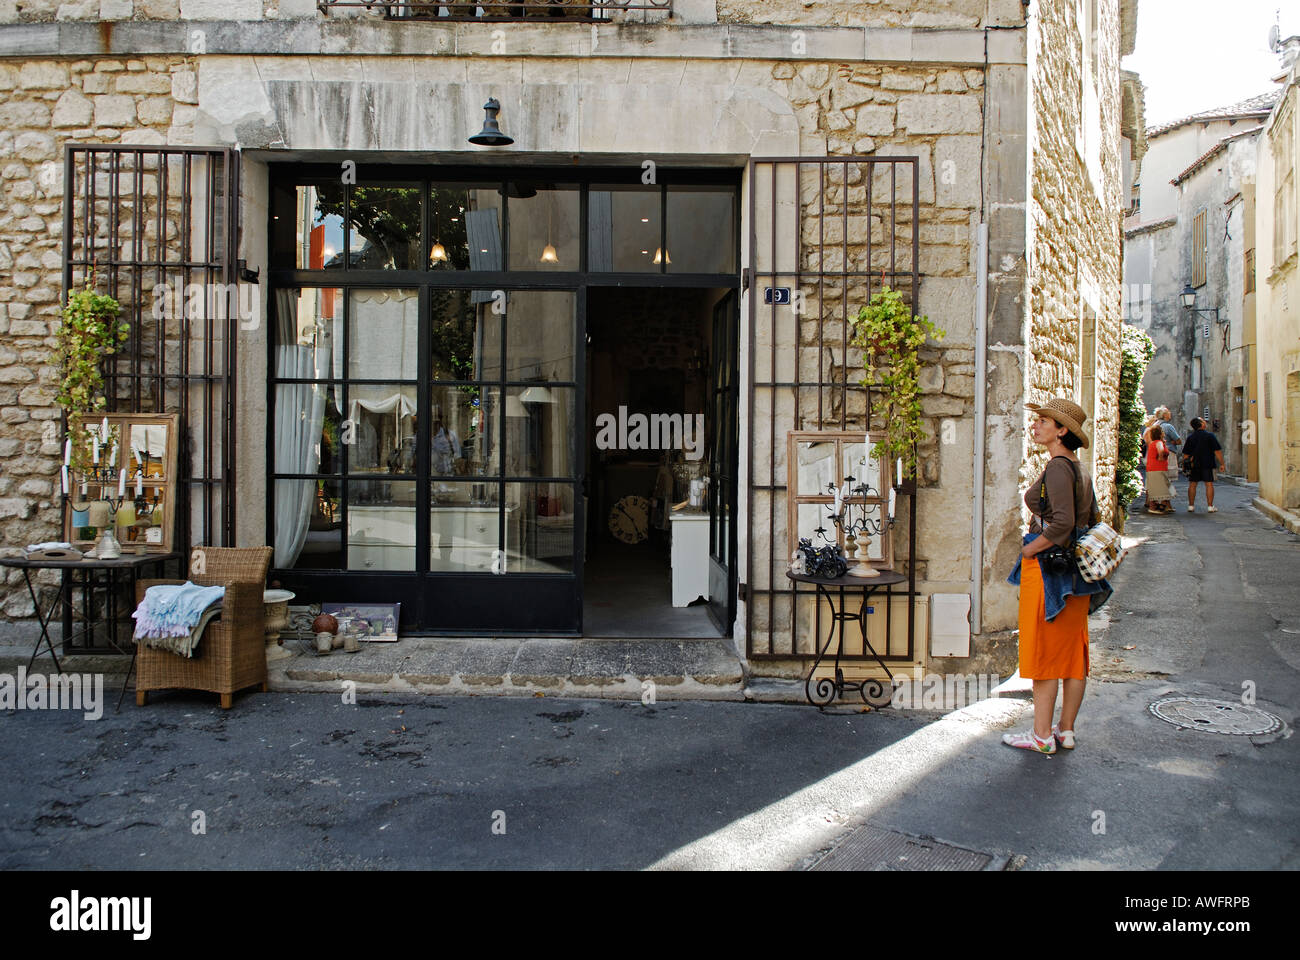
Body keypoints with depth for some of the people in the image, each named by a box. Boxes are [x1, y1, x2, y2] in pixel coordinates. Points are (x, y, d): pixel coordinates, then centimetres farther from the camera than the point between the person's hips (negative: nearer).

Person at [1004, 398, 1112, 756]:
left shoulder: (1058, 467, -17)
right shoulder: (1078, 468, 11)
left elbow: (1062, 522, -27)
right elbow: (1088, 517, 18)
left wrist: (1030, 549, -15)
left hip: (1048, 568, -9)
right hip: (1074, 570, 9)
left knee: (1043, 650, -1)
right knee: (1073, 650, 11)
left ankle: (1042, 735, 6)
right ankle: (1066, 730, 20)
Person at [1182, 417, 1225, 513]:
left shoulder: (1190, 437, 3)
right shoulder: (1210, 436, -7)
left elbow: (1185, 454, 5)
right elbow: (1217, 451, -8)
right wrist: (1221, 464, -1)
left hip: (1193, 465, 3)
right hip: (1207, 465, -3)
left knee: (1192, 484, 8)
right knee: (1209, 484, 1)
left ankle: (1191, 506, 8)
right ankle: (1210, 506, -1)